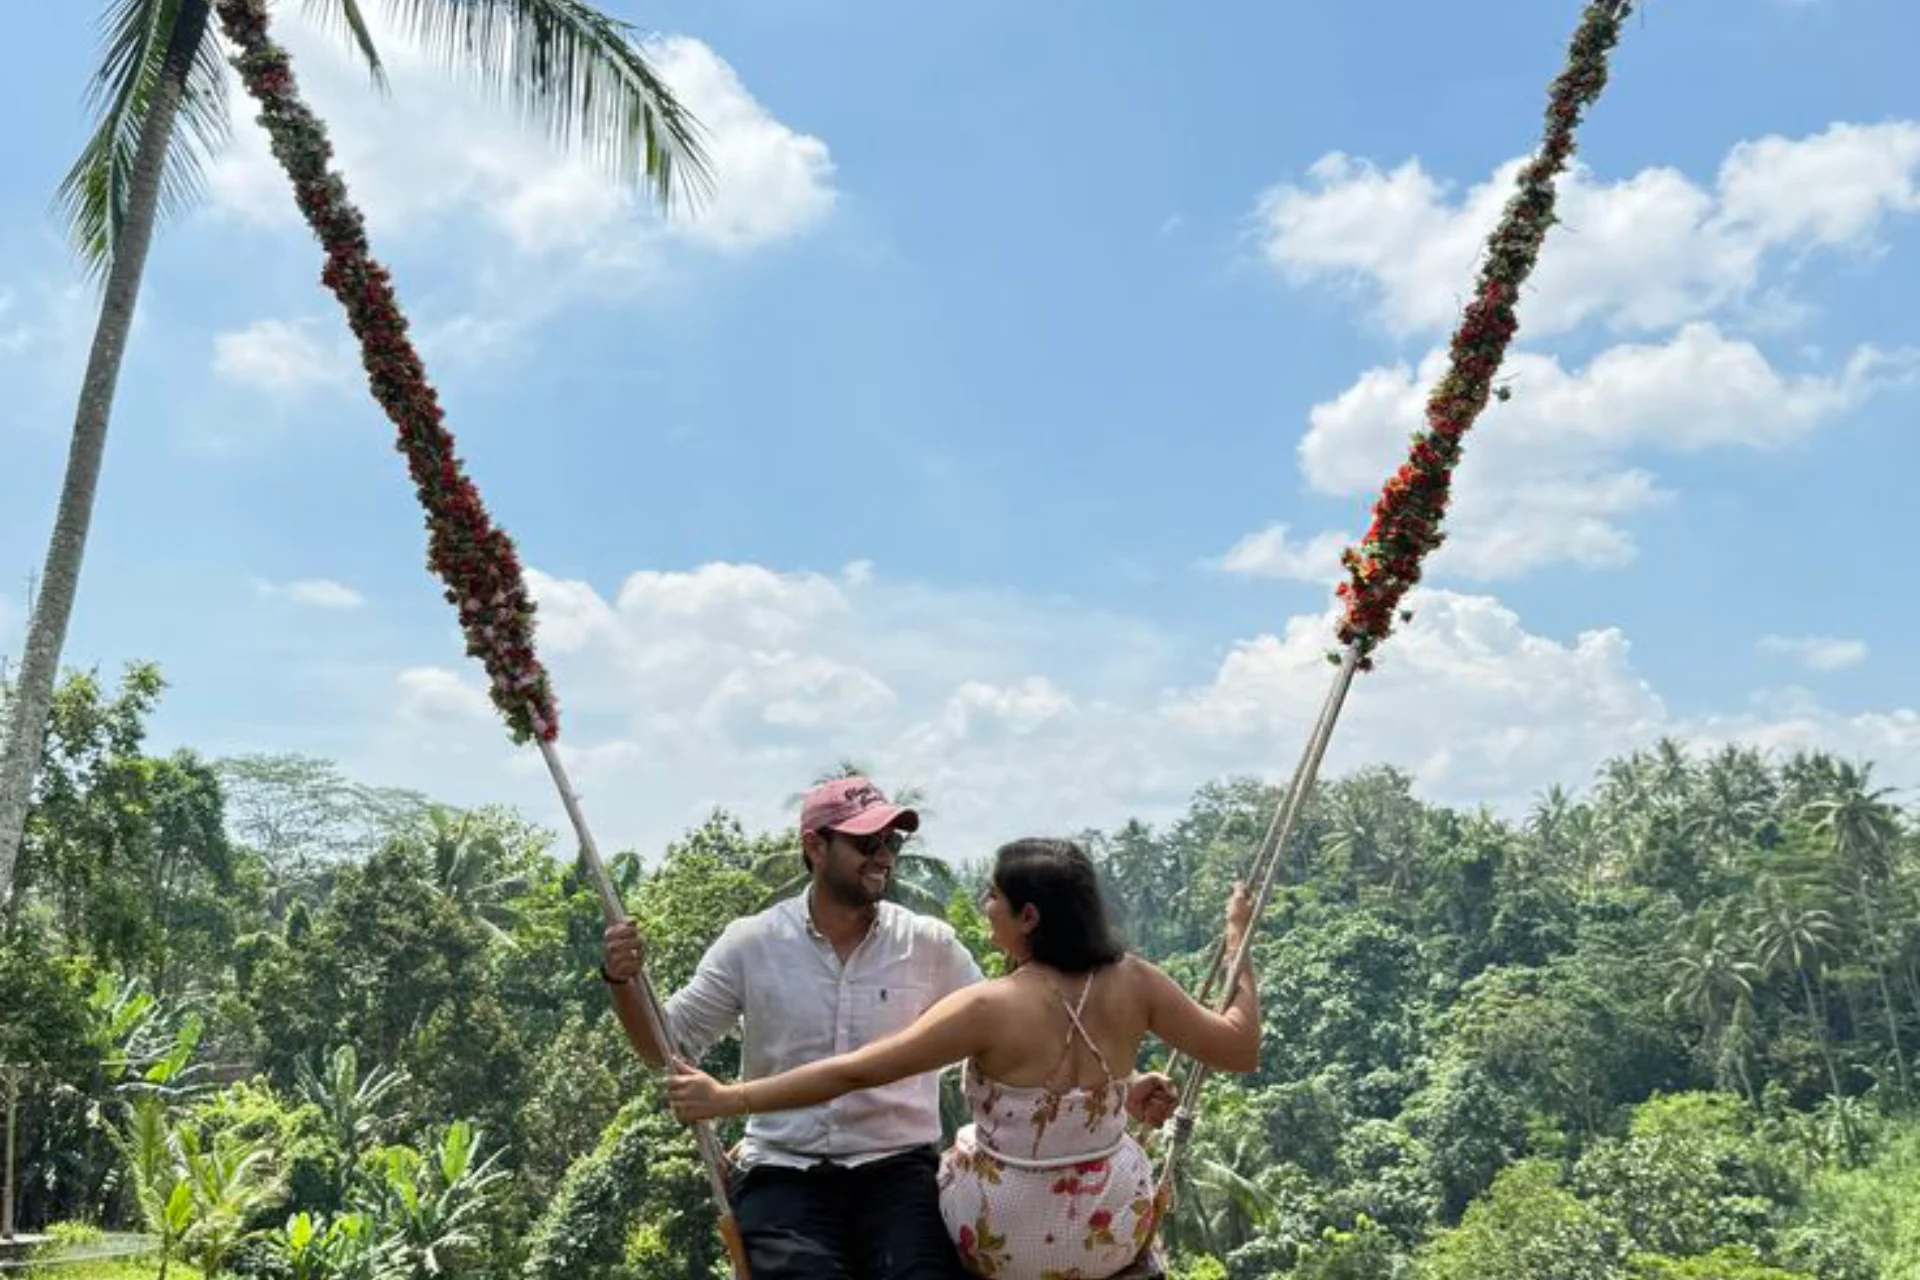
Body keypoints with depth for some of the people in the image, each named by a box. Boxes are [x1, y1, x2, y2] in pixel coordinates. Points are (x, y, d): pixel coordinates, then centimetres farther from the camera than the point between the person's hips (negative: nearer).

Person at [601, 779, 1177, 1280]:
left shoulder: (929, 945, 4)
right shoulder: (751, 944, 2)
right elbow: (668, 1048, 6)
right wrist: (623, 982, -13)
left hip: (901, 1170, 1)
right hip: (784, 1176, -1)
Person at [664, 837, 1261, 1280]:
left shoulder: (991, 1008, -23)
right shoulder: (1132, 984, -13)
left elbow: (854, 1072, -22)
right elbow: (1240, 1048, -2)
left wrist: (726, 1098, -17)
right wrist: (1238, 939, 10)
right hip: (1117, 1230, 3)